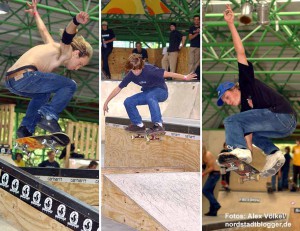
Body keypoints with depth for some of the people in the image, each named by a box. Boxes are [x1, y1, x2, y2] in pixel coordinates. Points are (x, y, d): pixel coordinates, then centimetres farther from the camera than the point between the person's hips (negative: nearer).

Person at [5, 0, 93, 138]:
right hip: (24, 76, -10)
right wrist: (76, 22, -40)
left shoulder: (55, 47, 27)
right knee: (70, 86, -2)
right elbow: (67, 36, -21)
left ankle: (26, 128, 28)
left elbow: (43, 30, 42)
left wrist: (36, 14, 59)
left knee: (43, 94, 37)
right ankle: (49, 115, -17)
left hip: (10, 81, 10)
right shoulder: (65, 53, 1)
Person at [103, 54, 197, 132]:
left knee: (150, 96, -40)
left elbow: (167, 74, -32)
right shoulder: (131, 75, -11)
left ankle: (158, 124, -35)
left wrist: (185, 77, -39)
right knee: (128, 102, -10)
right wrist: (106, 102, -4)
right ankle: (139, 125, 6)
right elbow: (118, 89, -4)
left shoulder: (149, 70, -28)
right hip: (148, 93, 6)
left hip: (161, 91, -6)